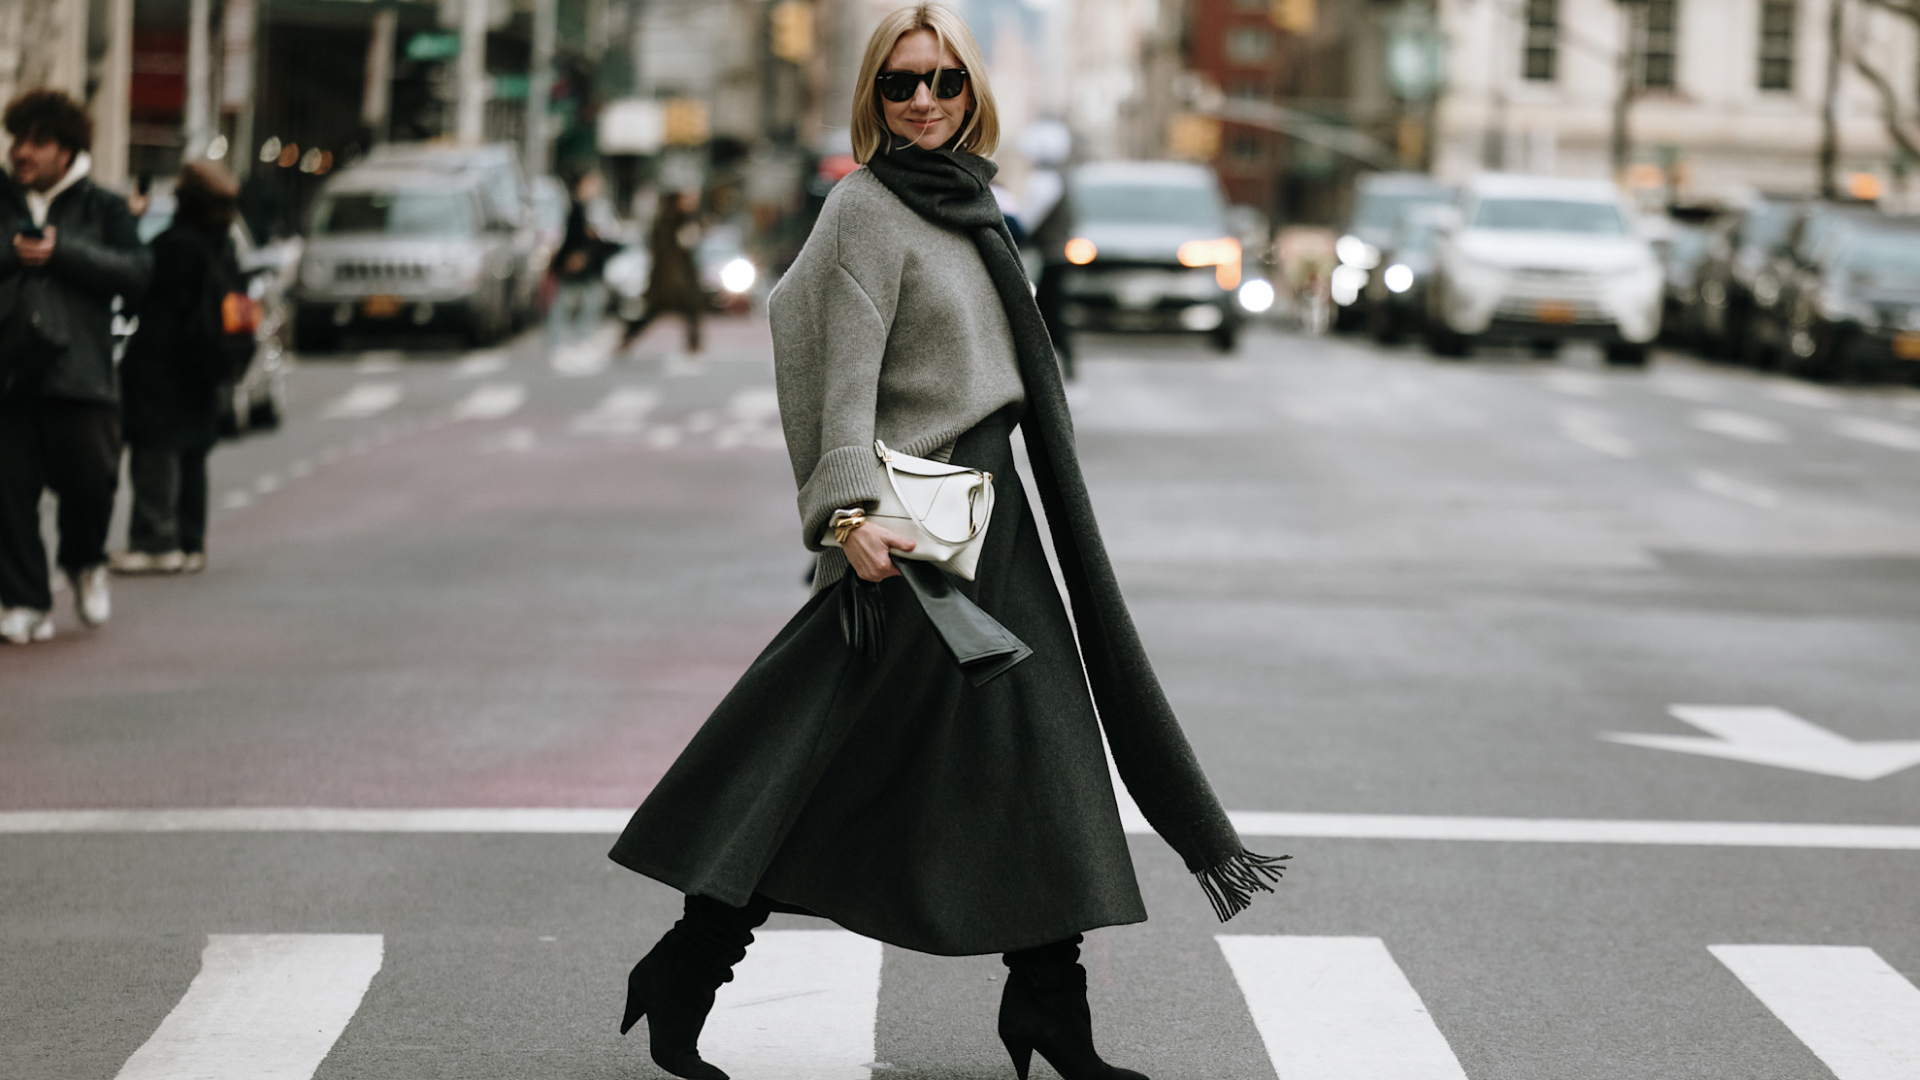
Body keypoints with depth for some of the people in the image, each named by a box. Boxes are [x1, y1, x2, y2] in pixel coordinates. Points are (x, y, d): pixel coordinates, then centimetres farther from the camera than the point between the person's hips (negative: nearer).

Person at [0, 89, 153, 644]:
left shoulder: (102, 208, 8)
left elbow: (136, 273, -4)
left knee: (90, 479, -5)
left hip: (80, 372, -1)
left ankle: (85, 563, 26)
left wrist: (62, 253, -11)